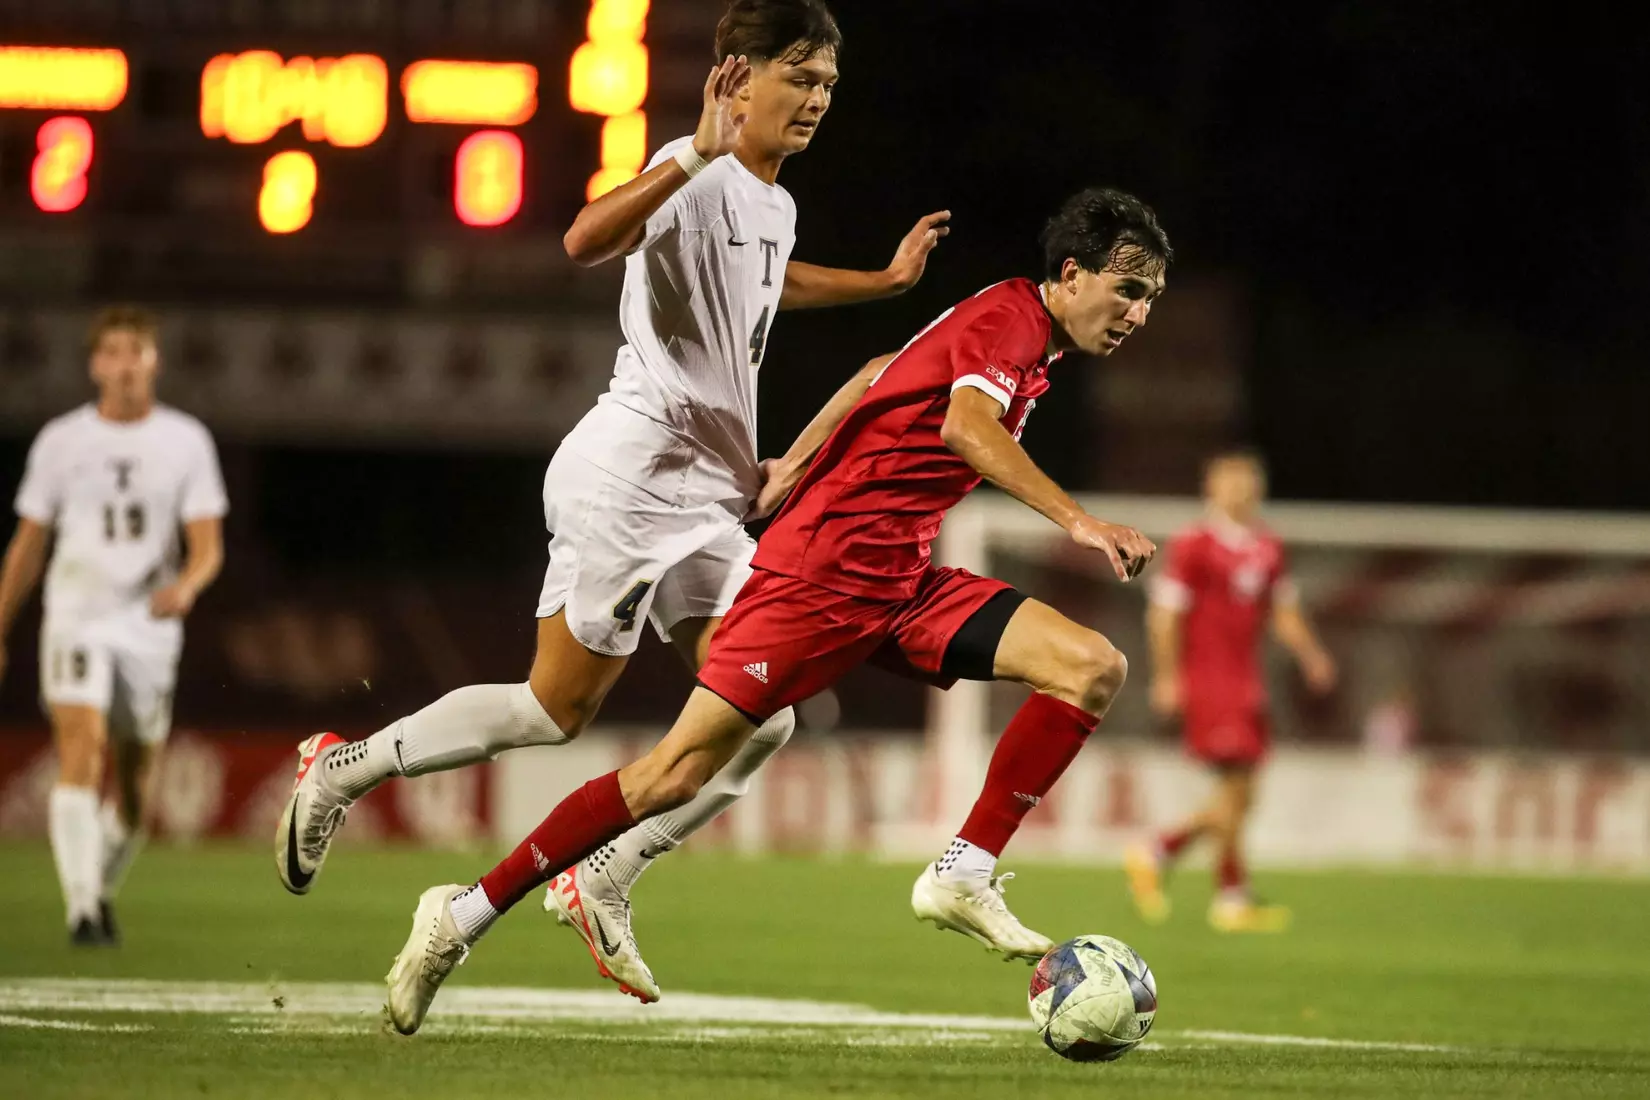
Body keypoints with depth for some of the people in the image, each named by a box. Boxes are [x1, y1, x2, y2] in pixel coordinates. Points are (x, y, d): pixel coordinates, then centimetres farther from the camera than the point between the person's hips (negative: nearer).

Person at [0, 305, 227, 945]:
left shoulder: (186, 441, 3)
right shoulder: (61, 441, 4)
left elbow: (208, 546, -2)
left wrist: (187, 585, -24)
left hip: (150, 626, 2)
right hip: (76, 621, -1)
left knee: (134, 794, 8)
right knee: (81, 749, -23)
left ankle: (103, 891, 34)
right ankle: (81, 909, -28)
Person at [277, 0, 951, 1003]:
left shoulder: (774, 205, 14)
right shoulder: (697, 178, -15)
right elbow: (587, 242, -37)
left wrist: (883, 282, 40)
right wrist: (698, 154, -47)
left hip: (708, 498, 9)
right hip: (627, 477, -9)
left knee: (761, 723, -1)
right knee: (556, 711, -4)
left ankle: (609, 886, 8)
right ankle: (346, 768, 13)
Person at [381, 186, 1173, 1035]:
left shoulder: (1026, 345, 15)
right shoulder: (1009, 316, -12)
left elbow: (887, 375, 30)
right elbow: (965, 425, -34)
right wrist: (1077, 521, -41)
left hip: (901, 583, 9)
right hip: (821, 572, -9)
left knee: (1093, 668, -8)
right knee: (679, 772, -10)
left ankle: (964, 877, -9)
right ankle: (462, 917, 1)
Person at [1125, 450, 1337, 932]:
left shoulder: (1268, 549, 14)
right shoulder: (1193, 545, -8)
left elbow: (1284, 612, 20)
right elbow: (1165, 613, -9)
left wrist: (1311, 656, 5)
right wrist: (1167, 677, -14)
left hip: (1245, 684, 8)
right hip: (1206, 680, -8)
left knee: (1237, 798, 6)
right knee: (1236, 788, -10)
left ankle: (1156, 855, 21)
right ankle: (1233, 897, -3)